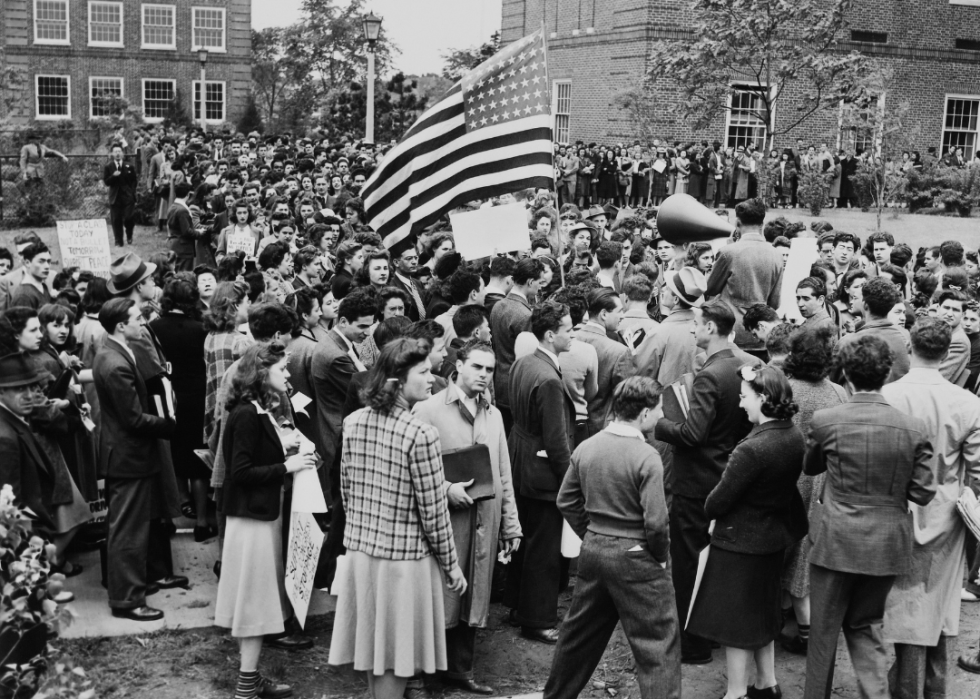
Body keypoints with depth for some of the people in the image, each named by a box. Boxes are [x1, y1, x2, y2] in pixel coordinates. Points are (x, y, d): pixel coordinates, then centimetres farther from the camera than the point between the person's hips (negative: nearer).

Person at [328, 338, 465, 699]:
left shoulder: (353, 422, -2)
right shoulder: (420, 434, -19)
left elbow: (346, 490, 7)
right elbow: (433, 512, -14)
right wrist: (451, 565, -2)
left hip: (360, 548, 6)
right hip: (404, 556, -6)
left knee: (374, 642, 20)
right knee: (394, 656, 8)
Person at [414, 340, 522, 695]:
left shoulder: (493, 415, 13)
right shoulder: (429, 410, -6)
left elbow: (504, 476, 15)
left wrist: (511, 525, 13)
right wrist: (445, 489, -20)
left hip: (485, 522, 6)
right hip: (444, 520, -5)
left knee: (473, 598, 13)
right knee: (439, 598, 1)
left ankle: (461, 669, 27)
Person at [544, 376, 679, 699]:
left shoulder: (586, 448, 0)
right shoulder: (646, 457, -19)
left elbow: (566, 501, 8)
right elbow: (655, 521, -20)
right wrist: (661, 557, -3)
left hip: (593, 551, 7)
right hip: (635, 558, -7)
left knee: (580, 633, 23)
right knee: (658, 645, 3)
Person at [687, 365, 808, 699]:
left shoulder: (751, 449, -30)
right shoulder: (795, 437, -5)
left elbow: (718, 502, -21)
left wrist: (710, 509, -1)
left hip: (739, 543, -8)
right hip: (774, 537, 8)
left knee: (734, 621, 8)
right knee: (761, 612, 24)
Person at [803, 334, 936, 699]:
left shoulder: (824, 420, -12)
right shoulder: (913, 429, -10)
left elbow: (810, 468, 6)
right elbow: (923, 494, -5)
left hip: (836, 542, -2)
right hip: (888, 545, 2)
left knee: (824, 630, 14)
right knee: (865, 627, 20)